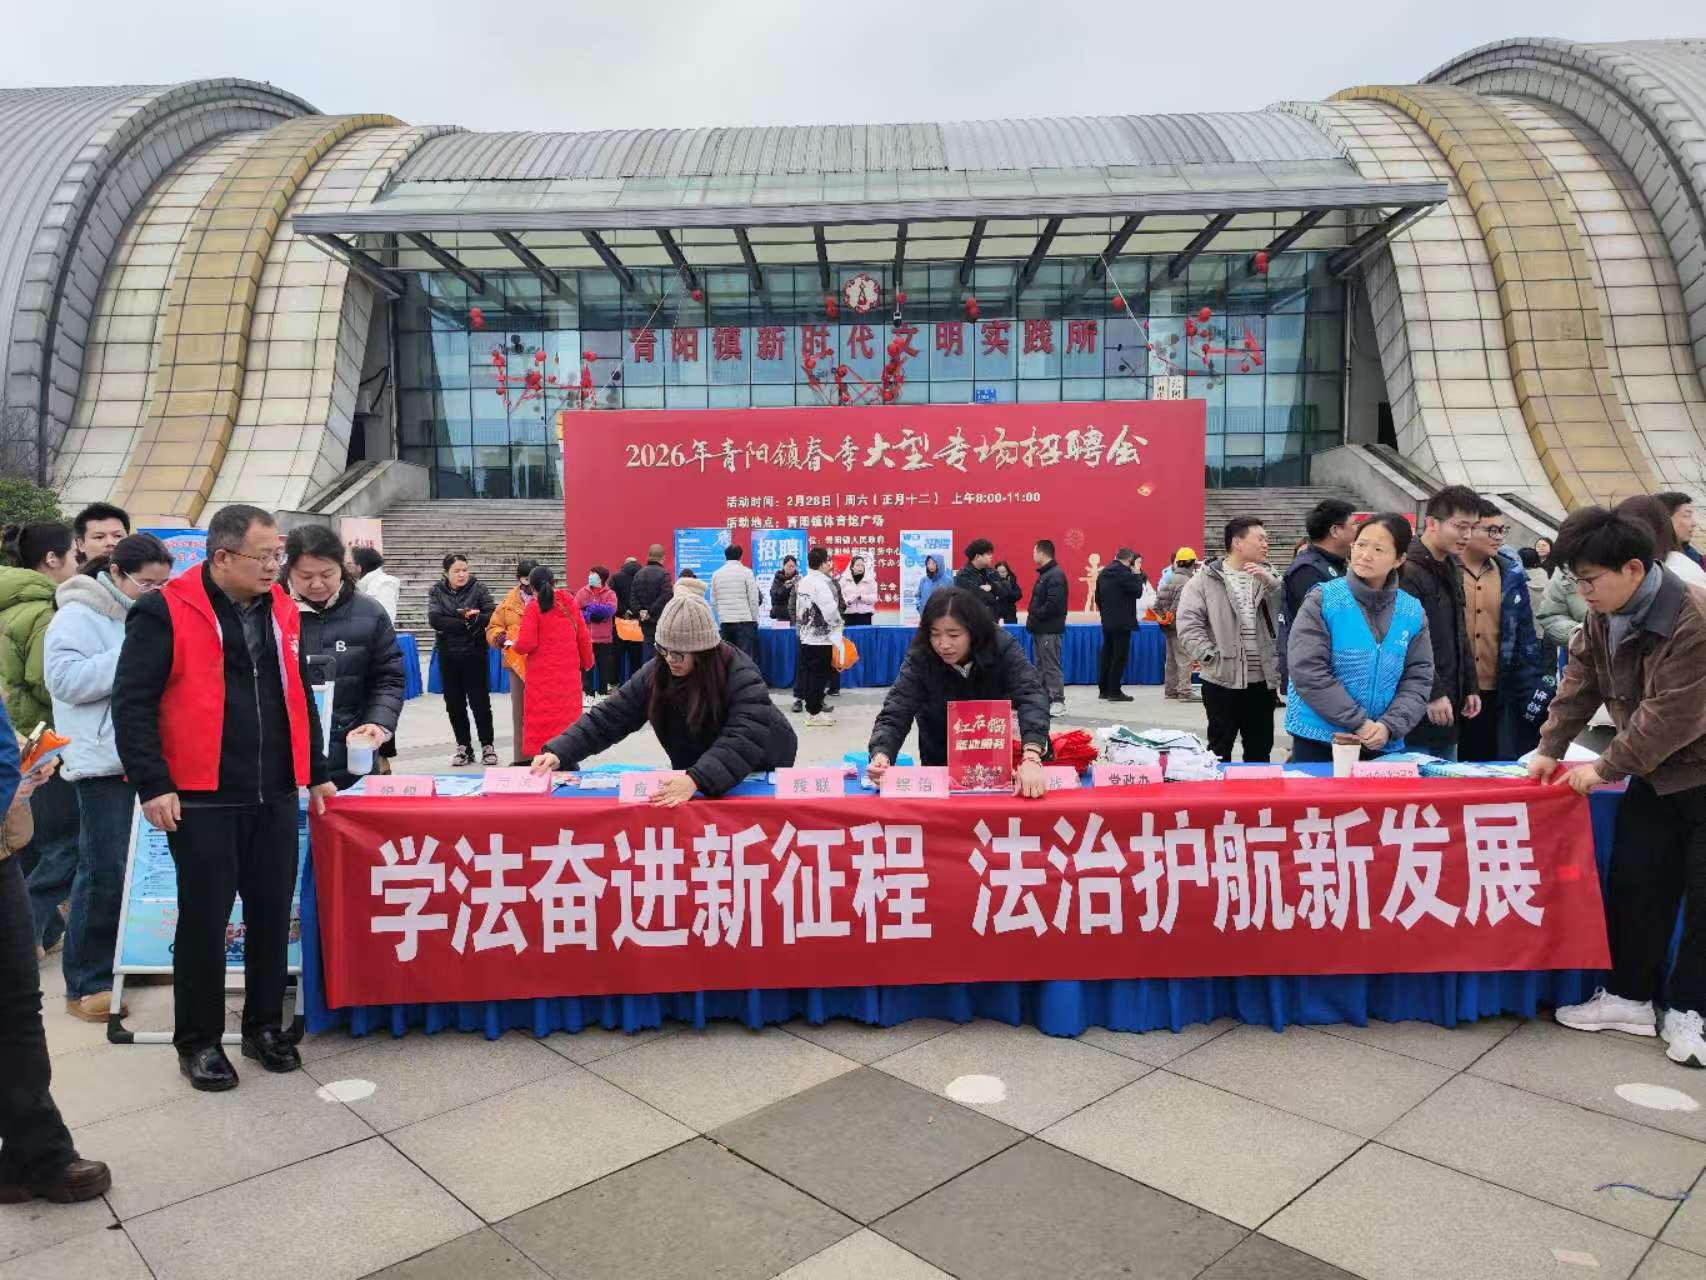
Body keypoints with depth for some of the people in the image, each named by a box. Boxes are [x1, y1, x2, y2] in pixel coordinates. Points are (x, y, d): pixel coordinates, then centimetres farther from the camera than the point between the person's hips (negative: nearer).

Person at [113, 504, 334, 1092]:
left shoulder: (282, 609, 10)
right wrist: (153, 785, -14)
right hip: (202, 798, -5)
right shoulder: (165, 611, -8)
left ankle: (264, 1025, 27)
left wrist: (316, 773, 17)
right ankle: (198, 1040, 21)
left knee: (273, 913, 11)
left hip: (275, 795, 5)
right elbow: (132, 703, -9)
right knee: (204, 919, 4)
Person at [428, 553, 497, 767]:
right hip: (448, 655, 2)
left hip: (474, 654, -2)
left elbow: (492, 616, -8)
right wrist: (466, 623, -15)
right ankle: (463, 748, 20)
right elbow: (435, 620, -12)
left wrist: (474, 617, -24)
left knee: (480, 701, 2)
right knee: (454, 703, 8)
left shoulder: (478, 588, -1)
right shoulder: (437, 591, 3)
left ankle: (487, 746, 13)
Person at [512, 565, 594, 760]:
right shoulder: (569, 602, 3)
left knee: (542, 717, 3)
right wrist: (586, 662, 20)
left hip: (543, 673, -3)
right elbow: (584, 637, 7)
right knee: (568, 714, 11)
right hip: (569, 672, 3)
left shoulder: (534, 607, -8)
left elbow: (527, 644, -14)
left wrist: (515, 644, 8)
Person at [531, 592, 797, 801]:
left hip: (757, 775, -3)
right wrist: (559, 752, -28)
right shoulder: (655, 674, -13)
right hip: (690, 774, 4)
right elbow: (607, 719, -13)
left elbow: (746, 739, -42)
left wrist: (696, 780, -55)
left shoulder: (740, 675, -28)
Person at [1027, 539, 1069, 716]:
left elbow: (1053, 604, -24)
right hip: (1041, 628, 10)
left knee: (1051, 666, -6)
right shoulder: (1045, 573, 16)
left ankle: (1058, 702, -2)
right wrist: (1032, 617, 5)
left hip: (1050, 630, -10)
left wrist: (1034, 615, -15)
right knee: (1041, 665, 14)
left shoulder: (1055, 575, -15)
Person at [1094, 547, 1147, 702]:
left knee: (1106, 655, 12)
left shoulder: (1103, 573, 11)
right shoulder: (1124, 573, -14)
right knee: (1119, 656, -3)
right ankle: (1114, 692, -2)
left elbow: (1098, 597, 15)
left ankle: (1103, 689, 16)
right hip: (1122, 622, -8)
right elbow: (1138, 592, -13)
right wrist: (1138, 575, -3)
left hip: (1107, 622, 8)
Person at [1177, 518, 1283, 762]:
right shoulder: (1205, 579, -2)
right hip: (1222, 682, -4)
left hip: (1263, 681, 4)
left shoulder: (1266, 578, 10)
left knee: (1260, 752, 14)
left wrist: (1271, 583, -14)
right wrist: (1212, 658, -16)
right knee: (1219, 752, 8)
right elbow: (1188, 625, -9)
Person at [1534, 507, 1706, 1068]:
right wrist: (1550, 748, 0)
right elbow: (1580, 683, 5)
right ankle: (1628, 996, 20)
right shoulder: (1603, 616, -3)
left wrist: (1606, 767, -20)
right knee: (1633, 885, 9)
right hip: (1654, 775, 7)